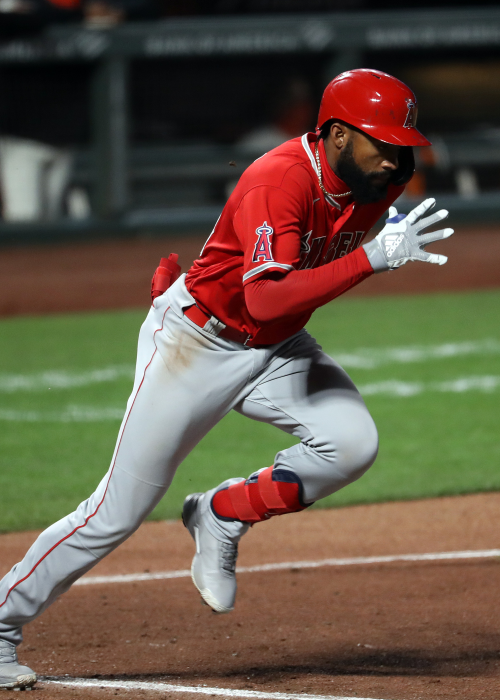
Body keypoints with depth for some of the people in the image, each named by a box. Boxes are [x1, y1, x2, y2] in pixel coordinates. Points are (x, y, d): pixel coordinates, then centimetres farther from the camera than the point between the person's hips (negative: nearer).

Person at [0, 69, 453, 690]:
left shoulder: (373, 185, -7)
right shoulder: (280, 180, -30)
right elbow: (267, 299, -42)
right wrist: (373, 257, -46)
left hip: (278, 348, 7)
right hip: (197, 342, -7)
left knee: (351, 441, -21)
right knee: (118, 513, -5)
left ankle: (222, 516, 1)